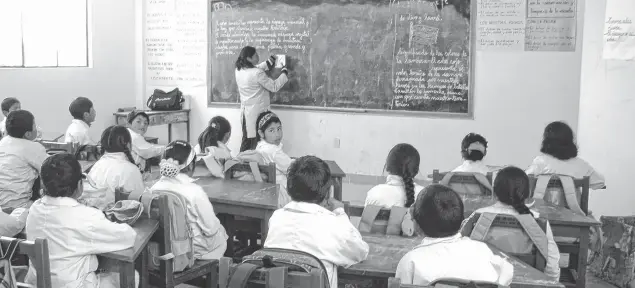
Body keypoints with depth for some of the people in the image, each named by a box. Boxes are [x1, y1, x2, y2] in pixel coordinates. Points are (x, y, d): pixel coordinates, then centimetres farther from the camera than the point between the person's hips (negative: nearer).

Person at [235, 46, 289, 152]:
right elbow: (274, 87, -15)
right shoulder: (257, 73, -22)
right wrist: (284, 72, -2)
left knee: (246, 140, 16)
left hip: (245, 110, 8)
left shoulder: (239, 70, 1)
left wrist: (270, 61, 21)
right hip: (257, 112, -8)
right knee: (256, 142, 0)